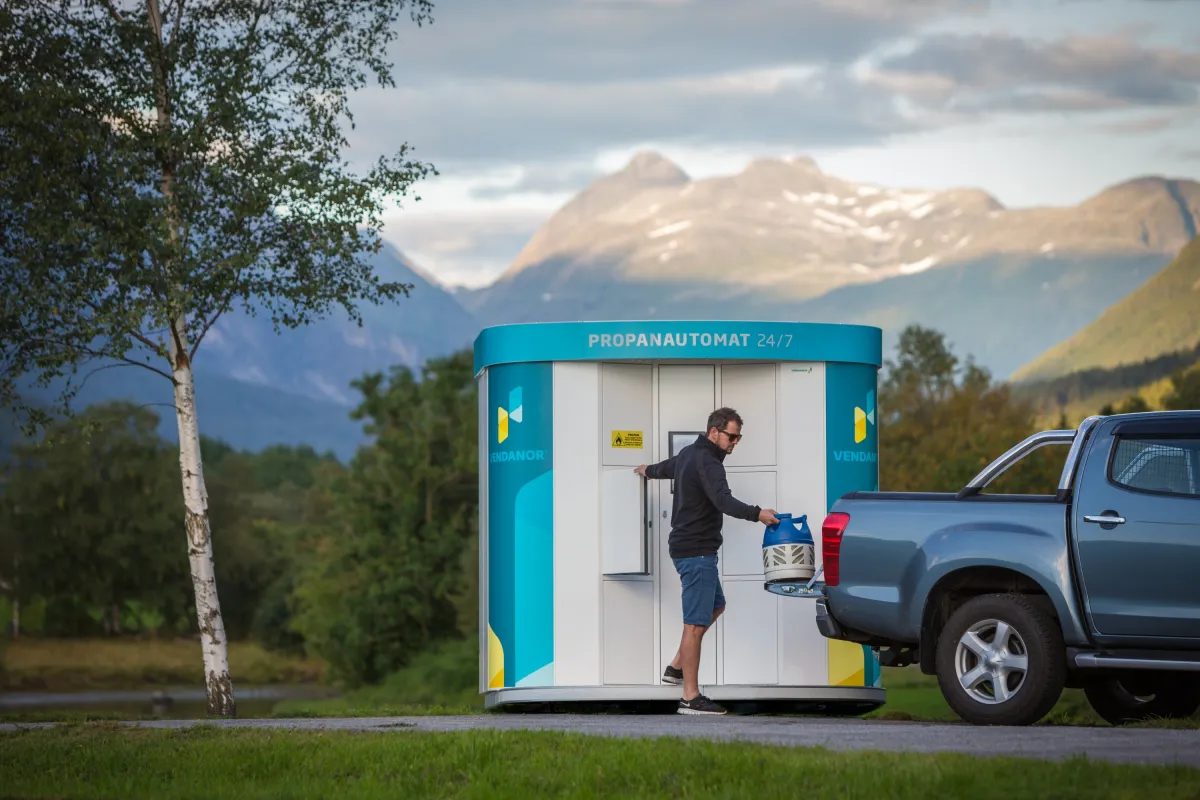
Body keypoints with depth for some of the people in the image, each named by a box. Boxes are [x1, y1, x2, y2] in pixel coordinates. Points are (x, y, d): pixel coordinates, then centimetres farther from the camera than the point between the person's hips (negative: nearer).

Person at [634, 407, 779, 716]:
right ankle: (690, 698, -9)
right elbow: (723, 500, -35)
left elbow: (666, 468, 36)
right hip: (696, 551, -11)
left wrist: (648, 471, 58)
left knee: (716, 606, 24)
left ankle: (677, 667, 27)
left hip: (686, 546, 11)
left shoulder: (689, 454, 14)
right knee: (696, 623, -9)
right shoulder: (707, 463, -18)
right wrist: (757, 514, -47)